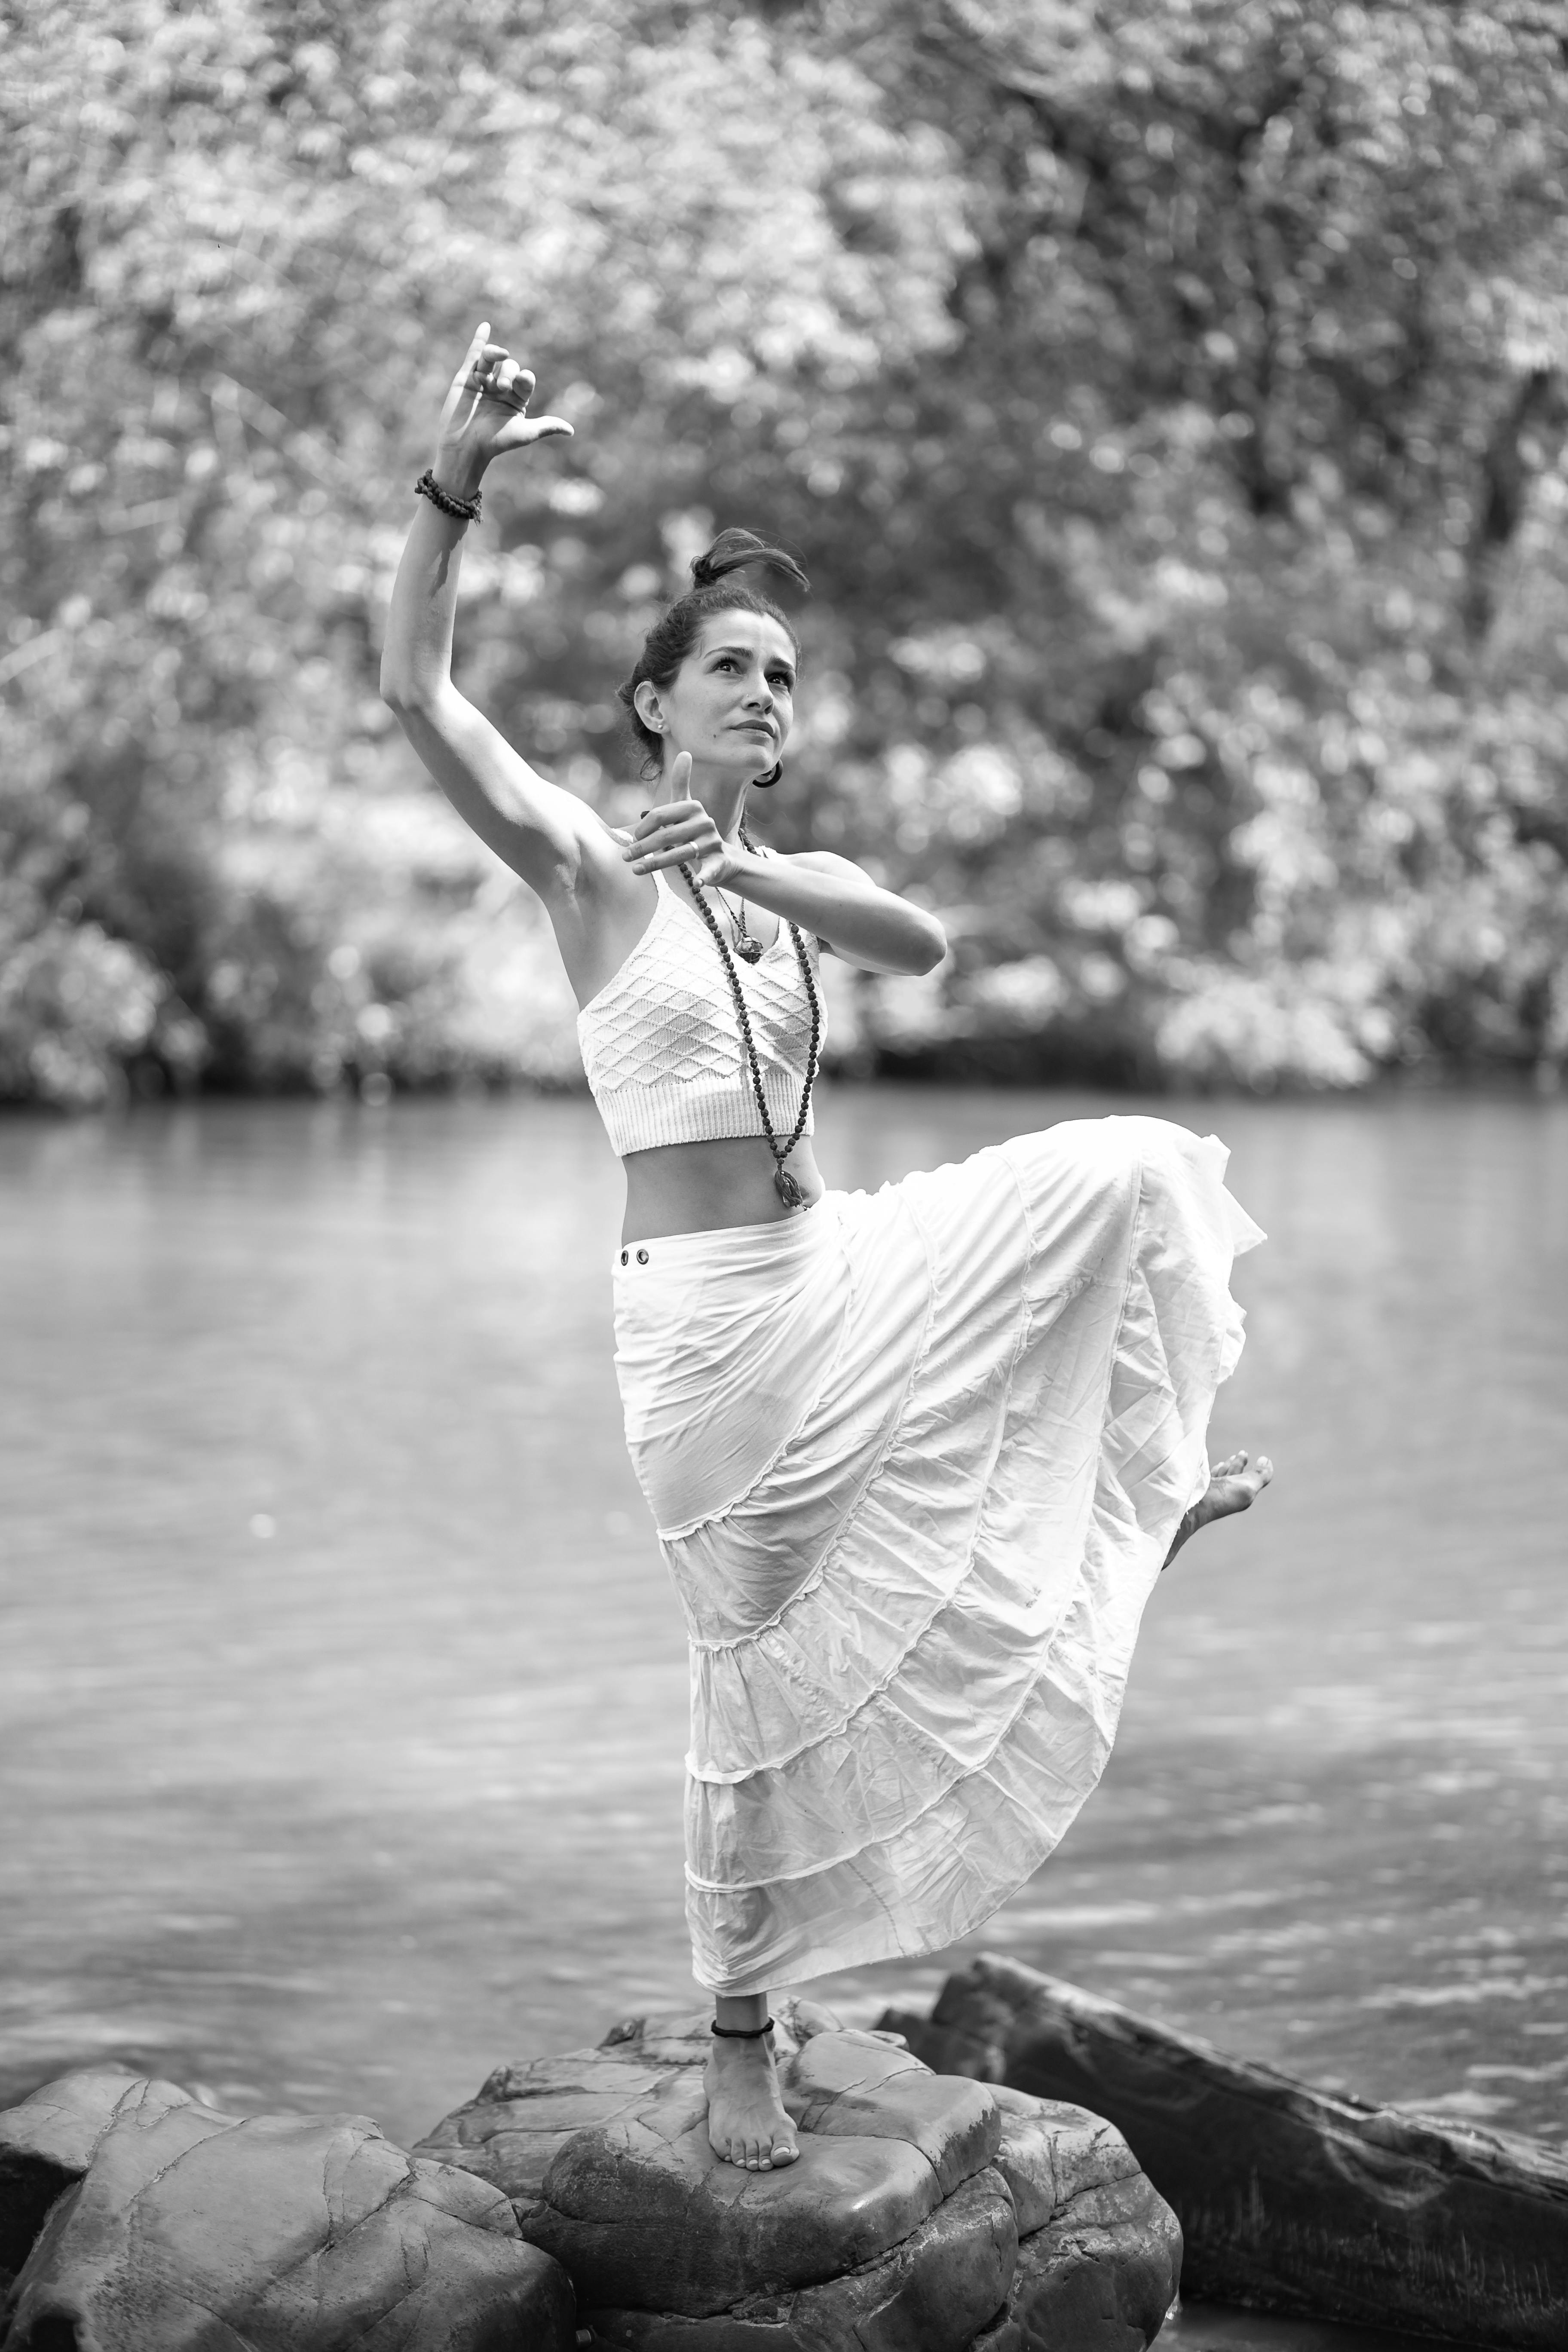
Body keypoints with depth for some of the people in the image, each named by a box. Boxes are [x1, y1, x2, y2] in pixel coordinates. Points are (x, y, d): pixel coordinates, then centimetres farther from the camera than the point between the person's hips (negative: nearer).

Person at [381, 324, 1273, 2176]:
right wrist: (452, 486, -28)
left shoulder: (801, 883, 10)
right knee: (759, 1676, 0)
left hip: (840, 1271, 5)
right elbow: (416, 695, -18)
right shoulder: (586, 866, -5)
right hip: (701, 1313, -5)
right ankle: (738, 2042, 18)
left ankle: (1139, 1480, 12)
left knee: (1128, 1175, -9)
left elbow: (924, 946, -13)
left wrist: (746, 873, -28)